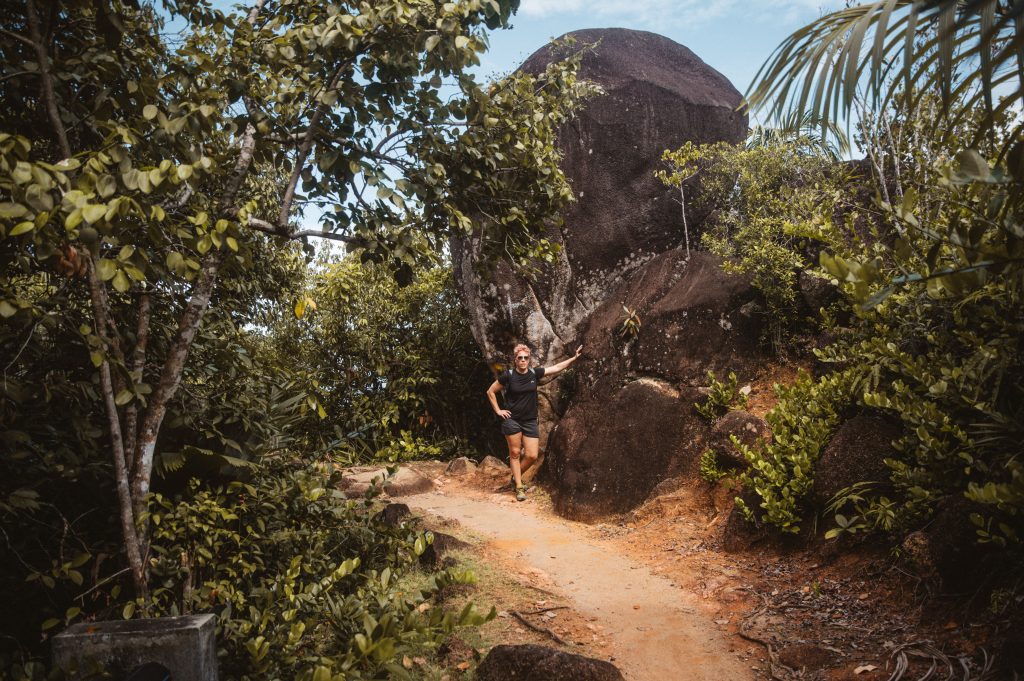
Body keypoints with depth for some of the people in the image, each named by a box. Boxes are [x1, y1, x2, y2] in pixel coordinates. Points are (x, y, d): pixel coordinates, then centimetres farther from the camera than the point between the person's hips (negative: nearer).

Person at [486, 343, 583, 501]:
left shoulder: (534, 373, 0)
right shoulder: (508, 375, -8)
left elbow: (556, 367, 7)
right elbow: (490, 392, 1)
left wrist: (575, 357, 5)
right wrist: (498, 411, -3)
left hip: (530, 421, 3)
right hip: (512, 420, -3)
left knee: (532, 456, -2)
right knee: (515, 453, 2)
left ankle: (516, 477, 24)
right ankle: (519, 487, 13)